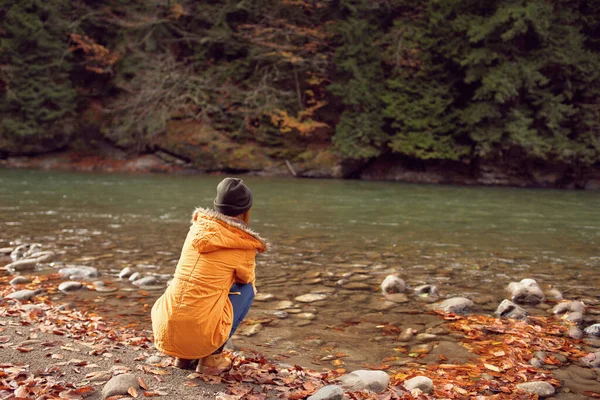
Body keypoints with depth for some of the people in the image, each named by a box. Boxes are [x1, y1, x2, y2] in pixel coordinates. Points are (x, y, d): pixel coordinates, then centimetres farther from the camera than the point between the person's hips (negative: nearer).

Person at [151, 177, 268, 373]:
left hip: (164, 332, 6)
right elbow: (246, 279, 19)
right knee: (247, 289, 16)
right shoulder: (244, 245, -3)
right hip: (201, 336, -5)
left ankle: (184, 355, 20)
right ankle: (212, 357, 11)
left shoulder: (198, 227, 10)